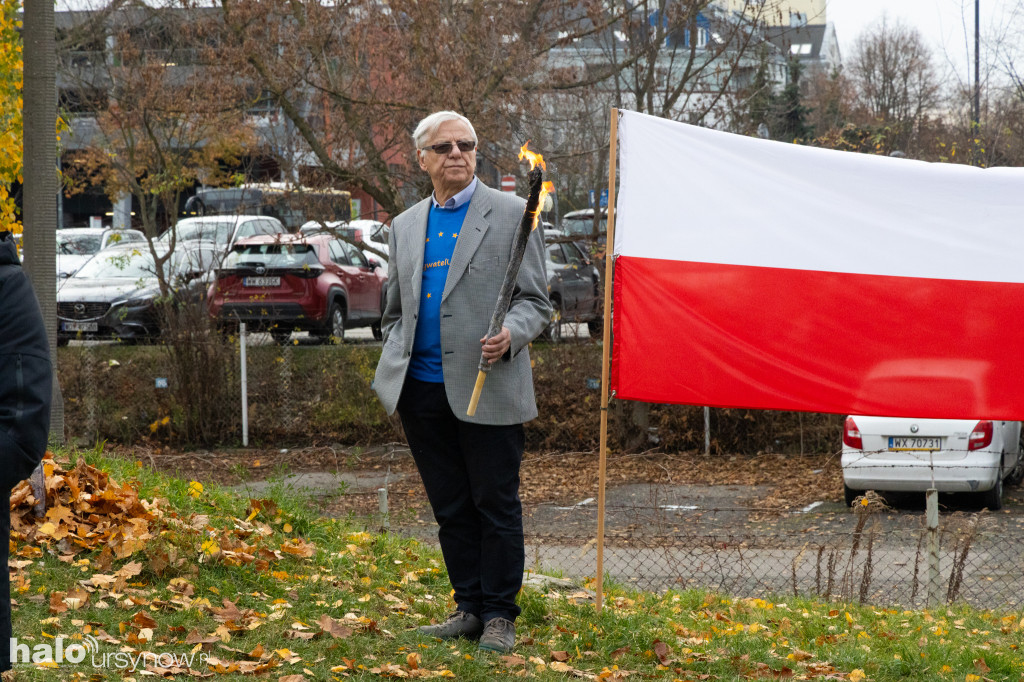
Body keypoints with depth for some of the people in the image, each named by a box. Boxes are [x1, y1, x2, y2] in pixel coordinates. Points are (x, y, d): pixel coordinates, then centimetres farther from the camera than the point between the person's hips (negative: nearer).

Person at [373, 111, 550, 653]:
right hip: (423, 390, 5)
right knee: (451, 508, 10)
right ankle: (469, 608, 19)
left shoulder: (512, 214, 1)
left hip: (489, 389, -4)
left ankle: (499, 615, 8)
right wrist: (391, 371, 9)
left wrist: (510, 334, -20)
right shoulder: (404, 227, 16)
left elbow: (535, 301, 0)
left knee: (496, 506, -1)